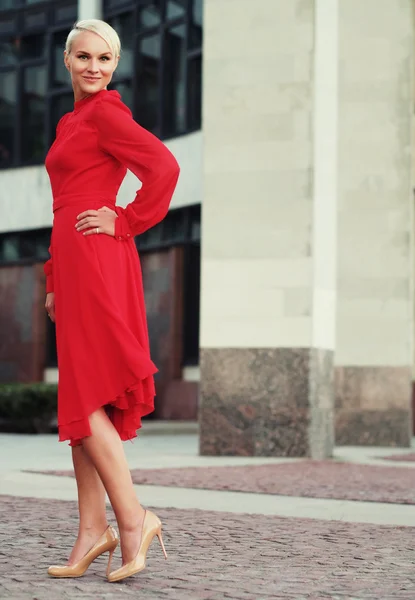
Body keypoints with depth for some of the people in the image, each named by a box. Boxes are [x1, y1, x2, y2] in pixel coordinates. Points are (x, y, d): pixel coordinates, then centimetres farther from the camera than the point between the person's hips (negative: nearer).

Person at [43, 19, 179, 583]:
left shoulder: (105, 111, -5)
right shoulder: (73, 121, 22)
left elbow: (164, 166, -19)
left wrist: (125, 222, -11)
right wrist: (55, 280, 22)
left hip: (95, 260, -9)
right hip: (74, 262, 9)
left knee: (86, 396, -10)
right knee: (81, 400, 7)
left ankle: (133, 518, -6)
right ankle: (92, 531, 10)